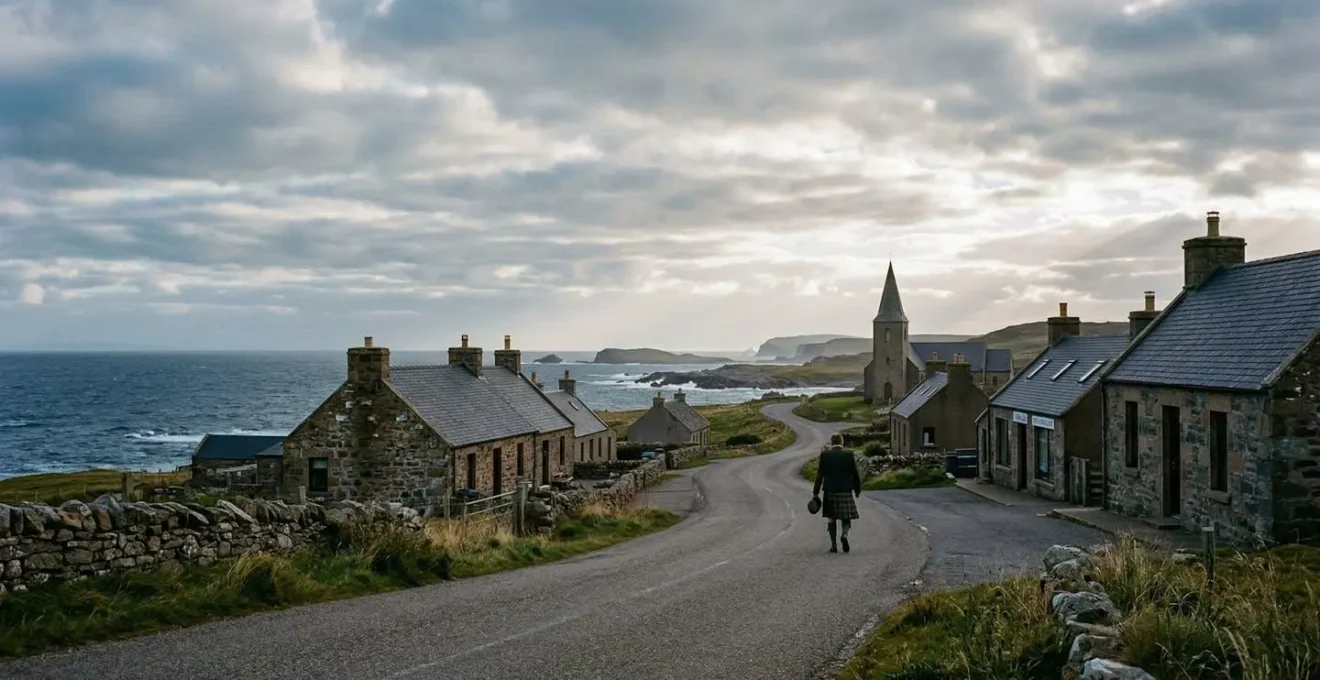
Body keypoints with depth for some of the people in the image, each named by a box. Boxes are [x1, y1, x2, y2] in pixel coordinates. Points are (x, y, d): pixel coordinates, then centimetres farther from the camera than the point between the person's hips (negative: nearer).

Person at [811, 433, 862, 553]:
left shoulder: (824, 454, -2)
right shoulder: (849, 454, -2)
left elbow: (820, 475, -3)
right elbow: (855, 474, 0)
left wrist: (815, 492, 1)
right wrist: (858, 490, 13)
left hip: (830, 491, 0)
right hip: (846, 491, 0)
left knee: (832, 518, 11)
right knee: (846, 517, 10)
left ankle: (834, 545, 9)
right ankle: (844, 534, -18)